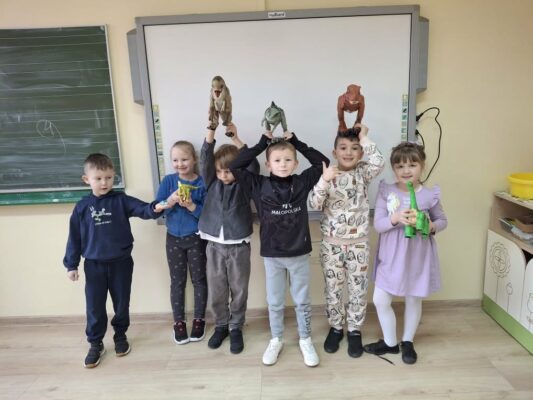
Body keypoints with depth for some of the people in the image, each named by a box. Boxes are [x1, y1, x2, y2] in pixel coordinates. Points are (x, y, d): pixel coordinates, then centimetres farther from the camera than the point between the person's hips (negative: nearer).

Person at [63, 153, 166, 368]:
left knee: (122, 303, 12)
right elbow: (74, 237, 3)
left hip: (121, 262, 0)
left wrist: (155, 208, -43)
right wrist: (71, 265, 3)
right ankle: (95, 344, 25)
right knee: (94, 307, 7)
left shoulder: (121, 200, -5)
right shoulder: (81, 207, -1)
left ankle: (120, 336, 35)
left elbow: (142, 209, -20)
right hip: (94, 265, 1)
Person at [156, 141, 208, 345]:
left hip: (196, 239, -2)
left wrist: (191, 206, -30)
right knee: (177, 281, 11)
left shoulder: (202, 182, -10)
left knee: (198, 279, 10)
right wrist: (170, 201, -27)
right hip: (174, 239, 2)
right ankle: (179, 322, 25)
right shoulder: (168, 181, -3)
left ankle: (199, 320, 27)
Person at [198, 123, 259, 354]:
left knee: (239, 291, 10)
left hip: (239, 246, -2)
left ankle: (236, 328, 29)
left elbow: (253, 166, -20)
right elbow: (204, 161, -11)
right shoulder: (212, 183, 2)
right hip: (214, 245, 2)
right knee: (216, 292, 12)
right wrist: (211, 131, -24)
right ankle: (221, 326, 33)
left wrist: (235, 139, -27)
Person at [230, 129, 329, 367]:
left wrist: (297, 143, -7)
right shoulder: (259, 185, -9)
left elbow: (323, 162, -2)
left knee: (302, 301, 16)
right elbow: (235, 167, -13)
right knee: (274, 302, 16)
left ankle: (305, 340, 36)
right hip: (272, 255, 0)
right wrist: (261, 144, -13)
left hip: (299, 253, 0)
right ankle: (276, 340, 37)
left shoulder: (302, 183, -6)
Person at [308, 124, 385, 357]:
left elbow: (379, 163, -24)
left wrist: (364, 137, -15)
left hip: (358, 244, 0)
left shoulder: (363, 173, -1)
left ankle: (354, 331, 29)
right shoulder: (327, 175, -4)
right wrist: (324, 181, -28)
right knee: (332, 289, 12)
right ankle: (335, 328, 32)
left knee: (358, 289, 10)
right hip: (331, 244, 0)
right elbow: (313, 205, -14)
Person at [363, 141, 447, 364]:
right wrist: (395, 219, -30)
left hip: (418, 257, 0)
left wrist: (431, 226, -17)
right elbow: (377, 225, -11)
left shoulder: (429, 195, -8)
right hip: (391, 257, 1)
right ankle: (390, 342, 30)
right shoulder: (386, 192, -8)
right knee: (380, 300, 6)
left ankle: (407, 342, 39)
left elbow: (443, 220, 6)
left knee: (413, 300, 15)